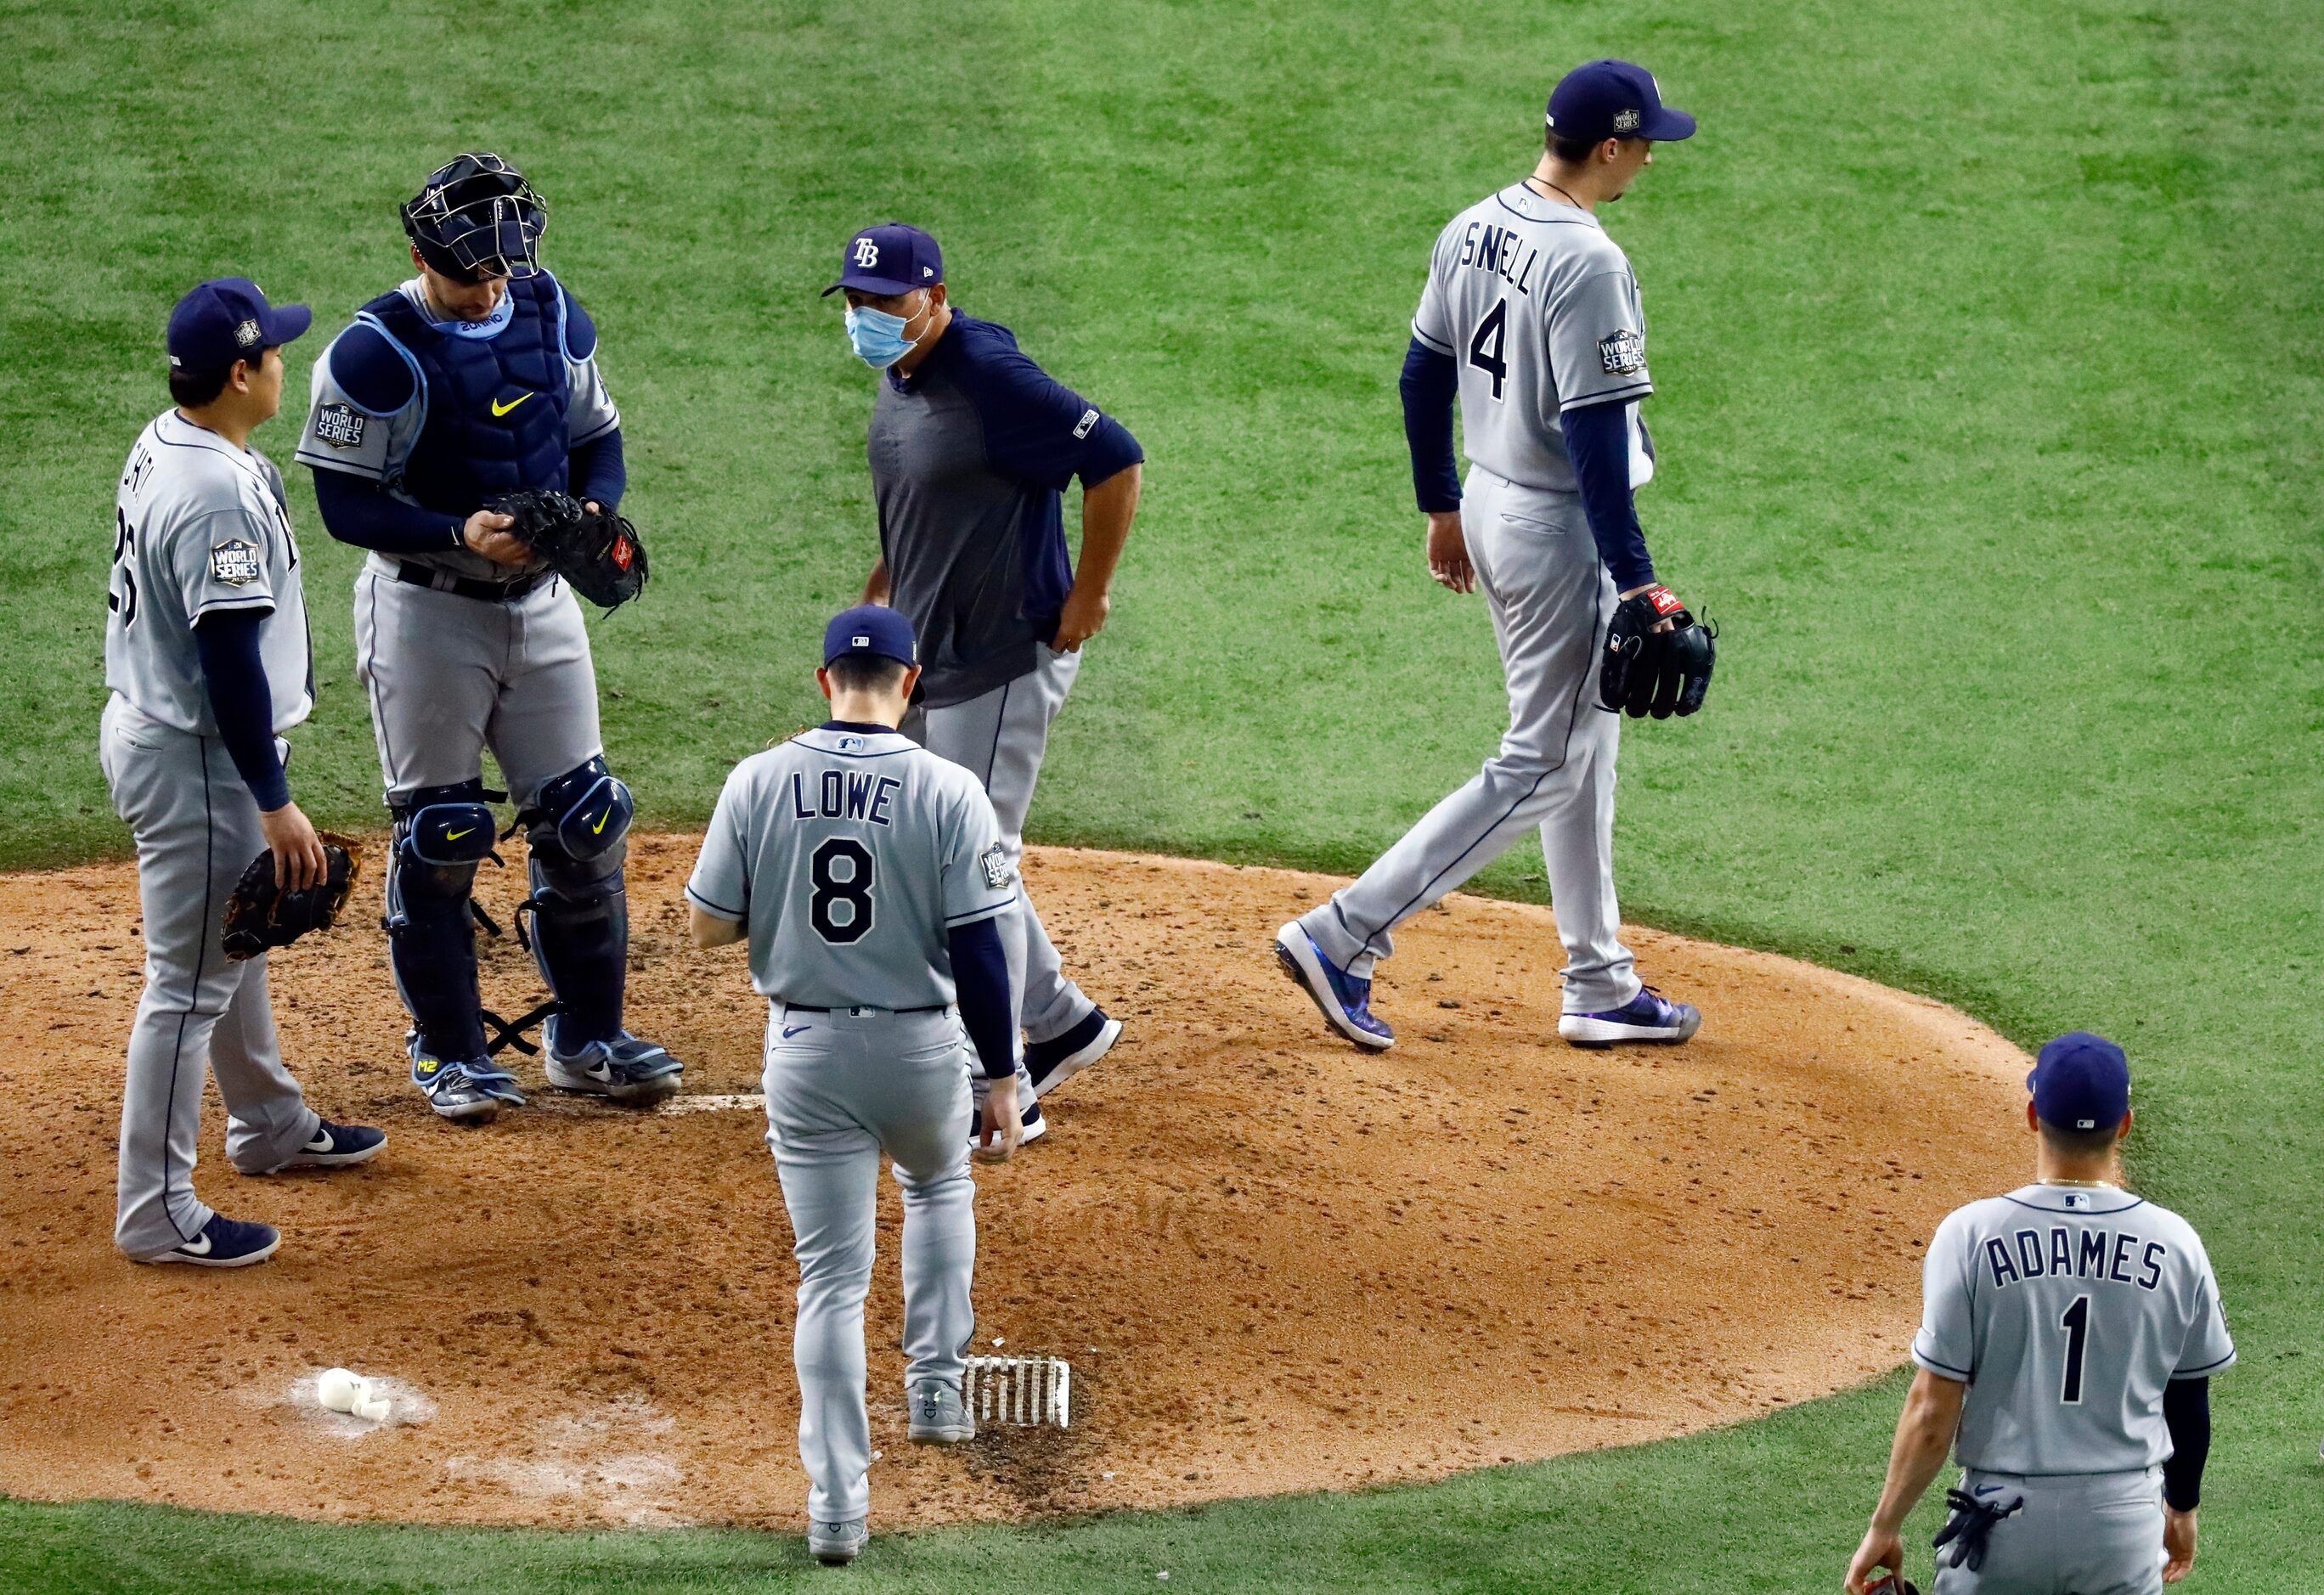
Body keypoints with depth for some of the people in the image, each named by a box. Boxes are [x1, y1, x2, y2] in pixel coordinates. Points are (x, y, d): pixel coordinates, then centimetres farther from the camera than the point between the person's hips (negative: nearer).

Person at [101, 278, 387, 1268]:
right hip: (192, 759, -11)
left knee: (235, 937, 26)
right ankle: (156, 1213, 3)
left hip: (149, 729, 11)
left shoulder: (165, 445, 4)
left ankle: (268, 1126, 45)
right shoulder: (218, 497, -28)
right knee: (189, 981, -3)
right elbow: (229, 665, -27)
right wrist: (276, 805, -22)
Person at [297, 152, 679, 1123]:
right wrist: (458, 533, -28)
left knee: (583, 820, 8)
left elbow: (598, 436, 11)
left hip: (540, 602, 5)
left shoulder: (550, 314, 1)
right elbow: (347, 501, -15)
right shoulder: (375, 352, -16)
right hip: (426, 612, -5)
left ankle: (586, 1039, 21)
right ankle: (447, 1050, 15)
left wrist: (594, 508, -11)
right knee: (437, 837, 2)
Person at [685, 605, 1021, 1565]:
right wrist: (1000, 1078, -2)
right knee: (938, 1187, 33)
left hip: (805, 1051, 1)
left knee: (831, 1275, 6)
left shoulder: (758, 783, -7)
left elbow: (709, 927, -1)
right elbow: (977, 950, -11)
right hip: (921, 1048, 0)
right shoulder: (948, 793, -12)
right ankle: (937, 1387, 31)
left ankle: (837, 1503, 1)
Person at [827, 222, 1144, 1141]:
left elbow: (1116, 460, -21)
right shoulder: (898, 383, 9)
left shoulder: (988, 378, -20)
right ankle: (1062, 1024, 33)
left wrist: (1088, 598, -17)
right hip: (926, 660, 10)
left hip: (1005, 660, -10)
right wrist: (875, 602, 16)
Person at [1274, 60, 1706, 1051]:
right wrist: (1636, 581, -21)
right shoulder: (1587, 265, -24)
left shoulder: (1471, 232, 2)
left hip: (1490, 509, 9)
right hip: (1560, 532, -9)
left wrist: (1441, 507, 23)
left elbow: (1423, 377, 11)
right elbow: (1594, 438, -25)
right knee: (1541, 767, 0)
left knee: (1583, 747, 19)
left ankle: (1600, 987, 25)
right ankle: (1343, 936, -5)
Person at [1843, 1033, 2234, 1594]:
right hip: (2128, 1522, 2)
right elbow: (2190, 1402, 7)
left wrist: (1884, 1527, -1)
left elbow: (1932, 1411, -11)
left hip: (2005, 1521, -2)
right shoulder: (2174, 1244, -4)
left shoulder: (1972, 1233, -12)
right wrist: (2183, 1506, 24)